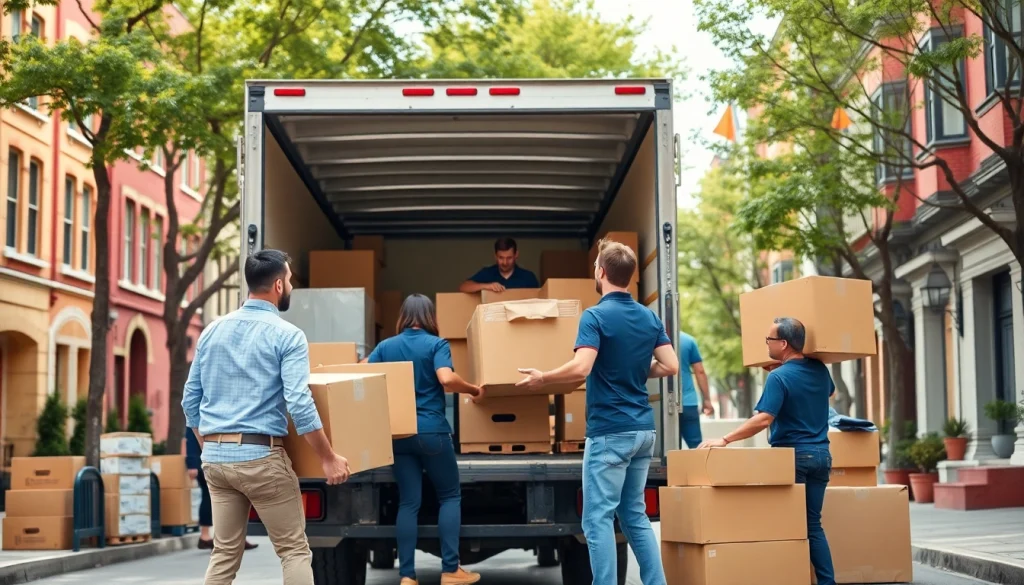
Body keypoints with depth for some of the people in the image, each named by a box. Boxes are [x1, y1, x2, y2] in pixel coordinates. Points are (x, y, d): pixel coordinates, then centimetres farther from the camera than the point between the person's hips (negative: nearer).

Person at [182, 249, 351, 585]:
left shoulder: (212, 331, 10)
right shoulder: (287, 335, -7)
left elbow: (190, 401, 12)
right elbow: (299, 405, -16)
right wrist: (328, 458, -8)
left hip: (215, 457, 6)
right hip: (261, 457, -6)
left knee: (225, 552, 11)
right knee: (294, 550, 3)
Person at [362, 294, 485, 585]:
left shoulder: (385, 346, 7)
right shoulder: (437, 344, -4)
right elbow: (447, 379, -20)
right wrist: (475, 390, -6)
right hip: (432, 431, -4)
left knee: (408, 502, 5)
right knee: (450, 495, 10)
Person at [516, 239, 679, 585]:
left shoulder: (596, 316, -13)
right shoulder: (649, 317, 8)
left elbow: (581, 369, -24)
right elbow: (671, 366, 6)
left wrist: (541, 378, -8)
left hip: (609, 432, -7)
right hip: (643, 429, 7)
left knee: (598, 518, -2)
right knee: (635, 515, 15)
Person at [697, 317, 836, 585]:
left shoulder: (779, 377, -15)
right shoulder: (820, 370, 6)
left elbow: (763, 419, -23)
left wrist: (724, 439, -21)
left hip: (793, 455, -6)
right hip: (821, 453, 6)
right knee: (813, 524, 10)